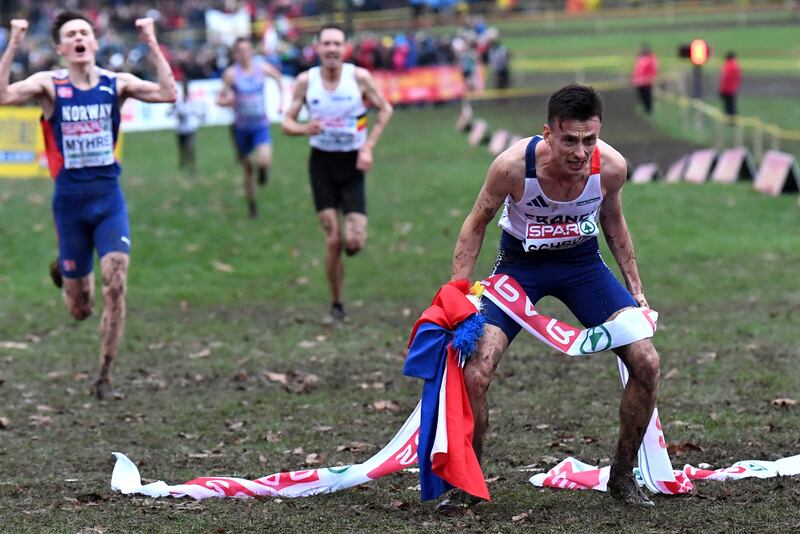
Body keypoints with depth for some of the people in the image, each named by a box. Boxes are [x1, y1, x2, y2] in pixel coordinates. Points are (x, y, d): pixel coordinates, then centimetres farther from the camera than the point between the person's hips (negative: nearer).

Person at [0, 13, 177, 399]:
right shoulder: (49, 84, -4)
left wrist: (152, 45, -14)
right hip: (69, 200, -1)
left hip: (109, 197, 1)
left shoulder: (116, 84, 0)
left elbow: (168, 94, -13)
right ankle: (66, 274, 46)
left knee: (116, 283, -17)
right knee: (80, 311, 7)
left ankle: (104, 378, -3)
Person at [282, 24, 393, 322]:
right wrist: (304, 129, -23)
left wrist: (368, 147, -6)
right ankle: (336, 305, 11)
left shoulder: (359, 77, -8)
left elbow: (385, 110, 4)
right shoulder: (306, 81, -5)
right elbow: (287, 121, 0)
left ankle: (351, 234, 27)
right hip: (322, 163, 0)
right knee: (333, 241, -6)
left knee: (354, 242, -12)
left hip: (352, 163, 0)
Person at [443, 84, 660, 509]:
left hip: (583, 262, 2)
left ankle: (622, 477, 10)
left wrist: (635, 290, 5)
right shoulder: (513, 165, -29)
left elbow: (613, 223, 2)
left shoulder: (610, 166, -22)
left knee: (646, 363, -9)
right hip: (521, 263, -2)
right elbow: (477, 223, -11)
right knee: (475, 374, -18)